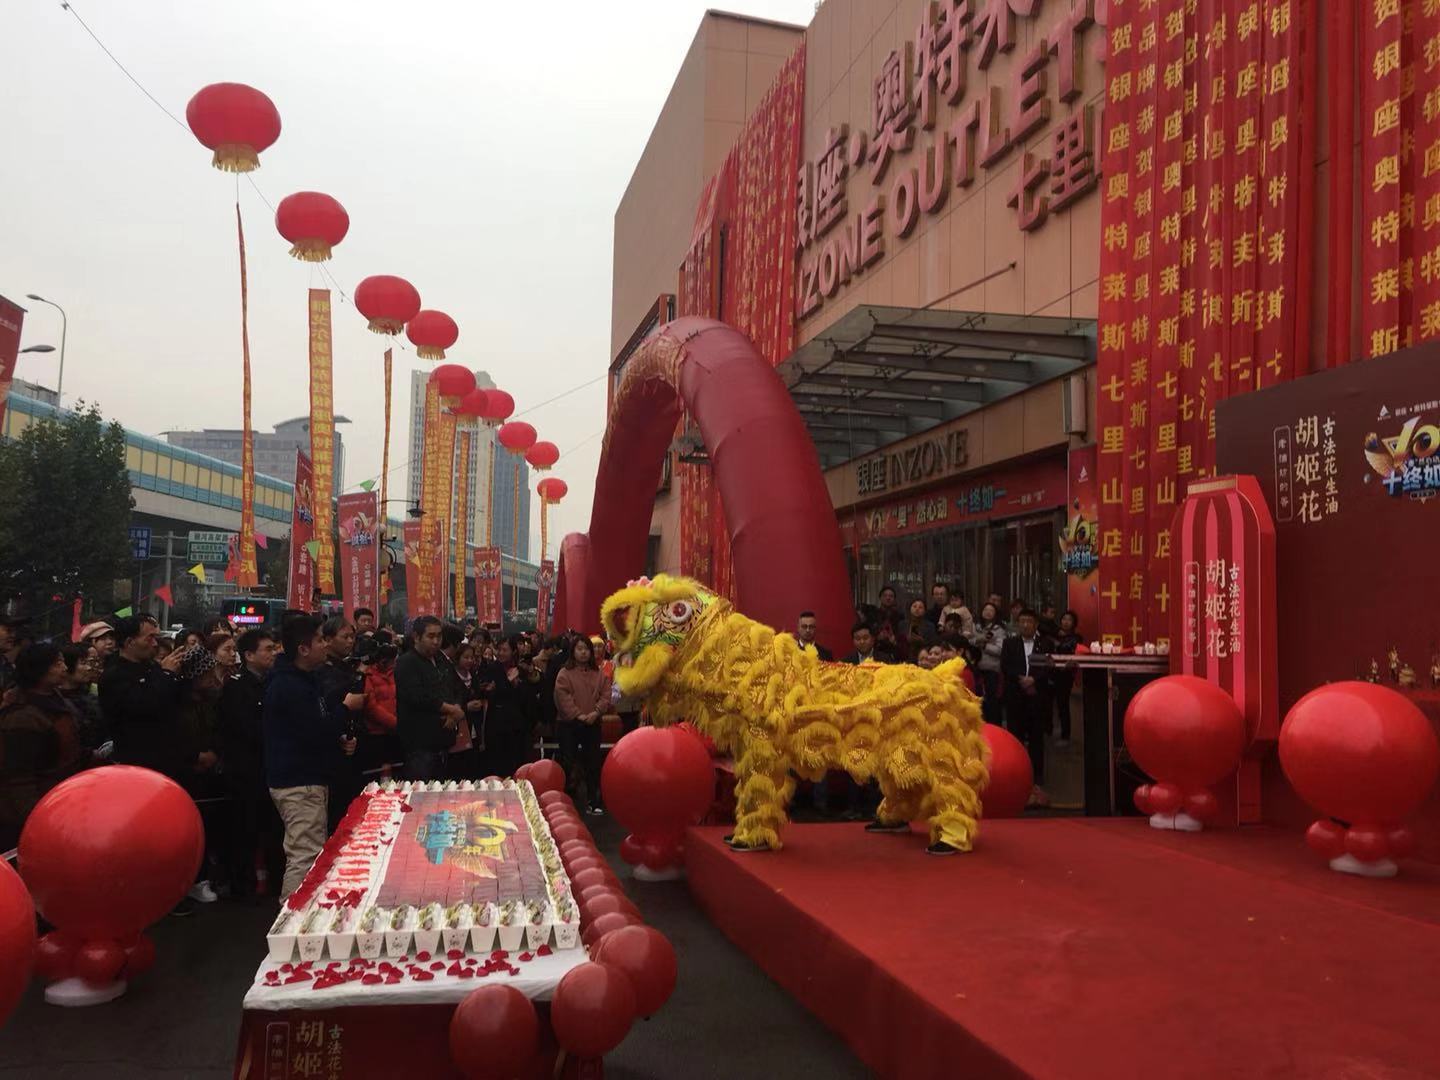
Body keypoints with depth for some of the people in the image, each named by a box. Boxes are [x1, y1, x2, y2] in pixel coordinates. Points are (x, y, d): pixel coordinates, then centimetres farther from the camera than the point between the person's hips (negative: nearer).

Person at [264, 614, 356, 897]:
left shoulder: (303, 681, 17)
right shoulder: (288, 686, -17)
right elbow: (314, 732, -23)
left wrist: (339, 741, 7)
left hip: (310, 780, 11)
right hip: (299, 783, -11)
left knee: (305, 856, 16)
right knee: (306, 858, -11)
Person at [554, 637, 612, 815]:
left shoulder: (599, 674, 8)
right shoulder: (565, 673, -4)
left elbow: (605, 695, 2)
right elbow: (563, 697, -12)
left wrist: (596, 712, -13)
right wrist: (578, 714, -17)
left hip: (593, 724, 3)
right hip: (570, 724, -3)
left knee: (592, 763, 8)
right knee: (567, 762, 1)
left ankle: (593, 800, 17)